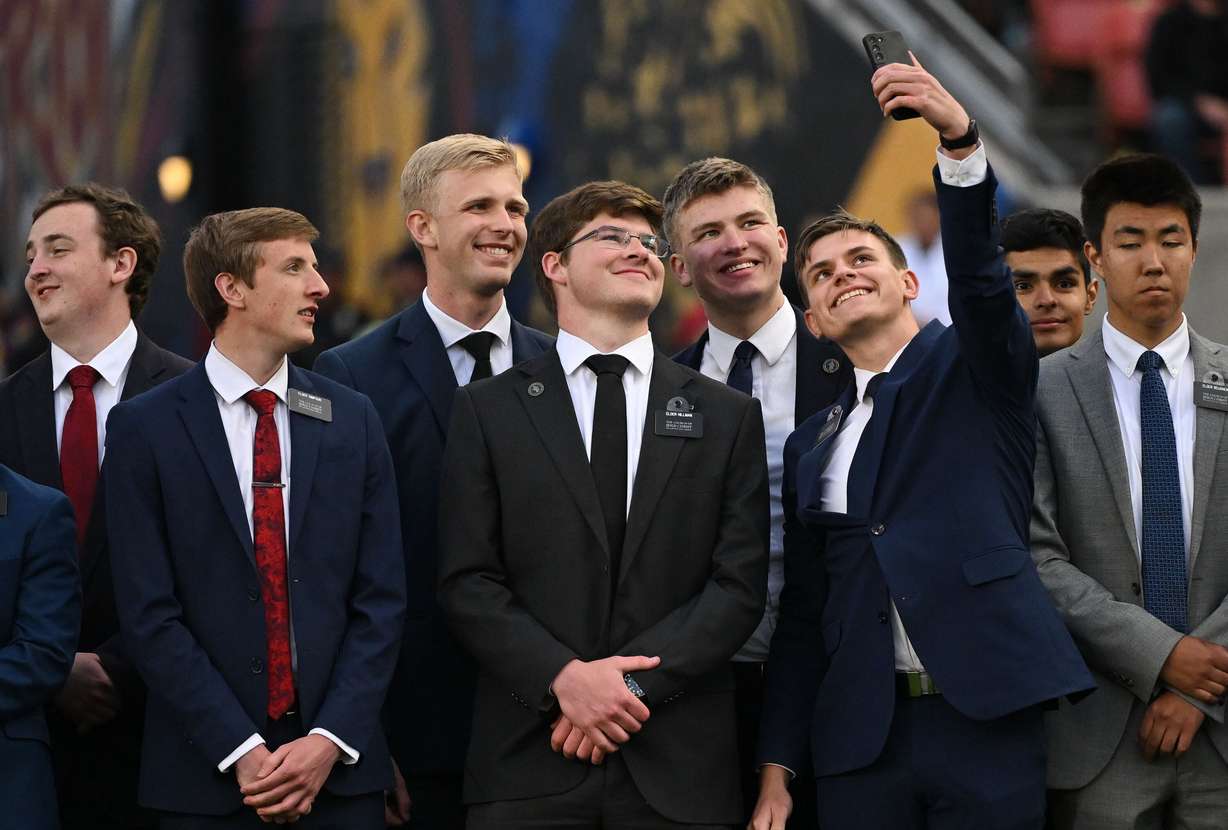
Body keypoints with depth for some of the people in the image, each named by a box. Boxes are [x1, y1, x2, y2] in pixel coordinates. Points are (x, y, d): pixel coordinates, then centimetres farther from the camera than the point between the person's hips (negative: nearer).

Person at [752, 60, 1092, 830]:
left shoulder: (973, 365, 7)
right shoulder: (813, 446, 17)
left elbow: (979, 272, -14)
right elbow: (802, 614, 16)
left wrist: (959, 136, -31)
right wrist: (777, 767, 8)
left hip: (985, 717, -4)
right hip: (861, 735, 4)